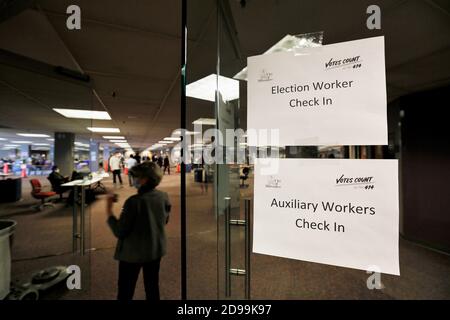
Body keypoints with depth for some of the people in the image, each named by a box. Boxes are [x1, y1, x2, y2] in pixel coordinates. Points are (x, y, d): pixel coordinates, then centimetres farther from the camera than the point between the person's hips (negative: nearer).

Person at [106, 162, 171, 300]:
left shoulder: (134, 201, -27)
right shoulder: (164, 197, -11)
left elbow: (119, 232, -19)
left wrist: (109, 211, -11)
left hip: (133, 253, -5)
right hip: (156, 250, 5)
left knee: (125, 291, 18)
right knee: (152, 286, 23)